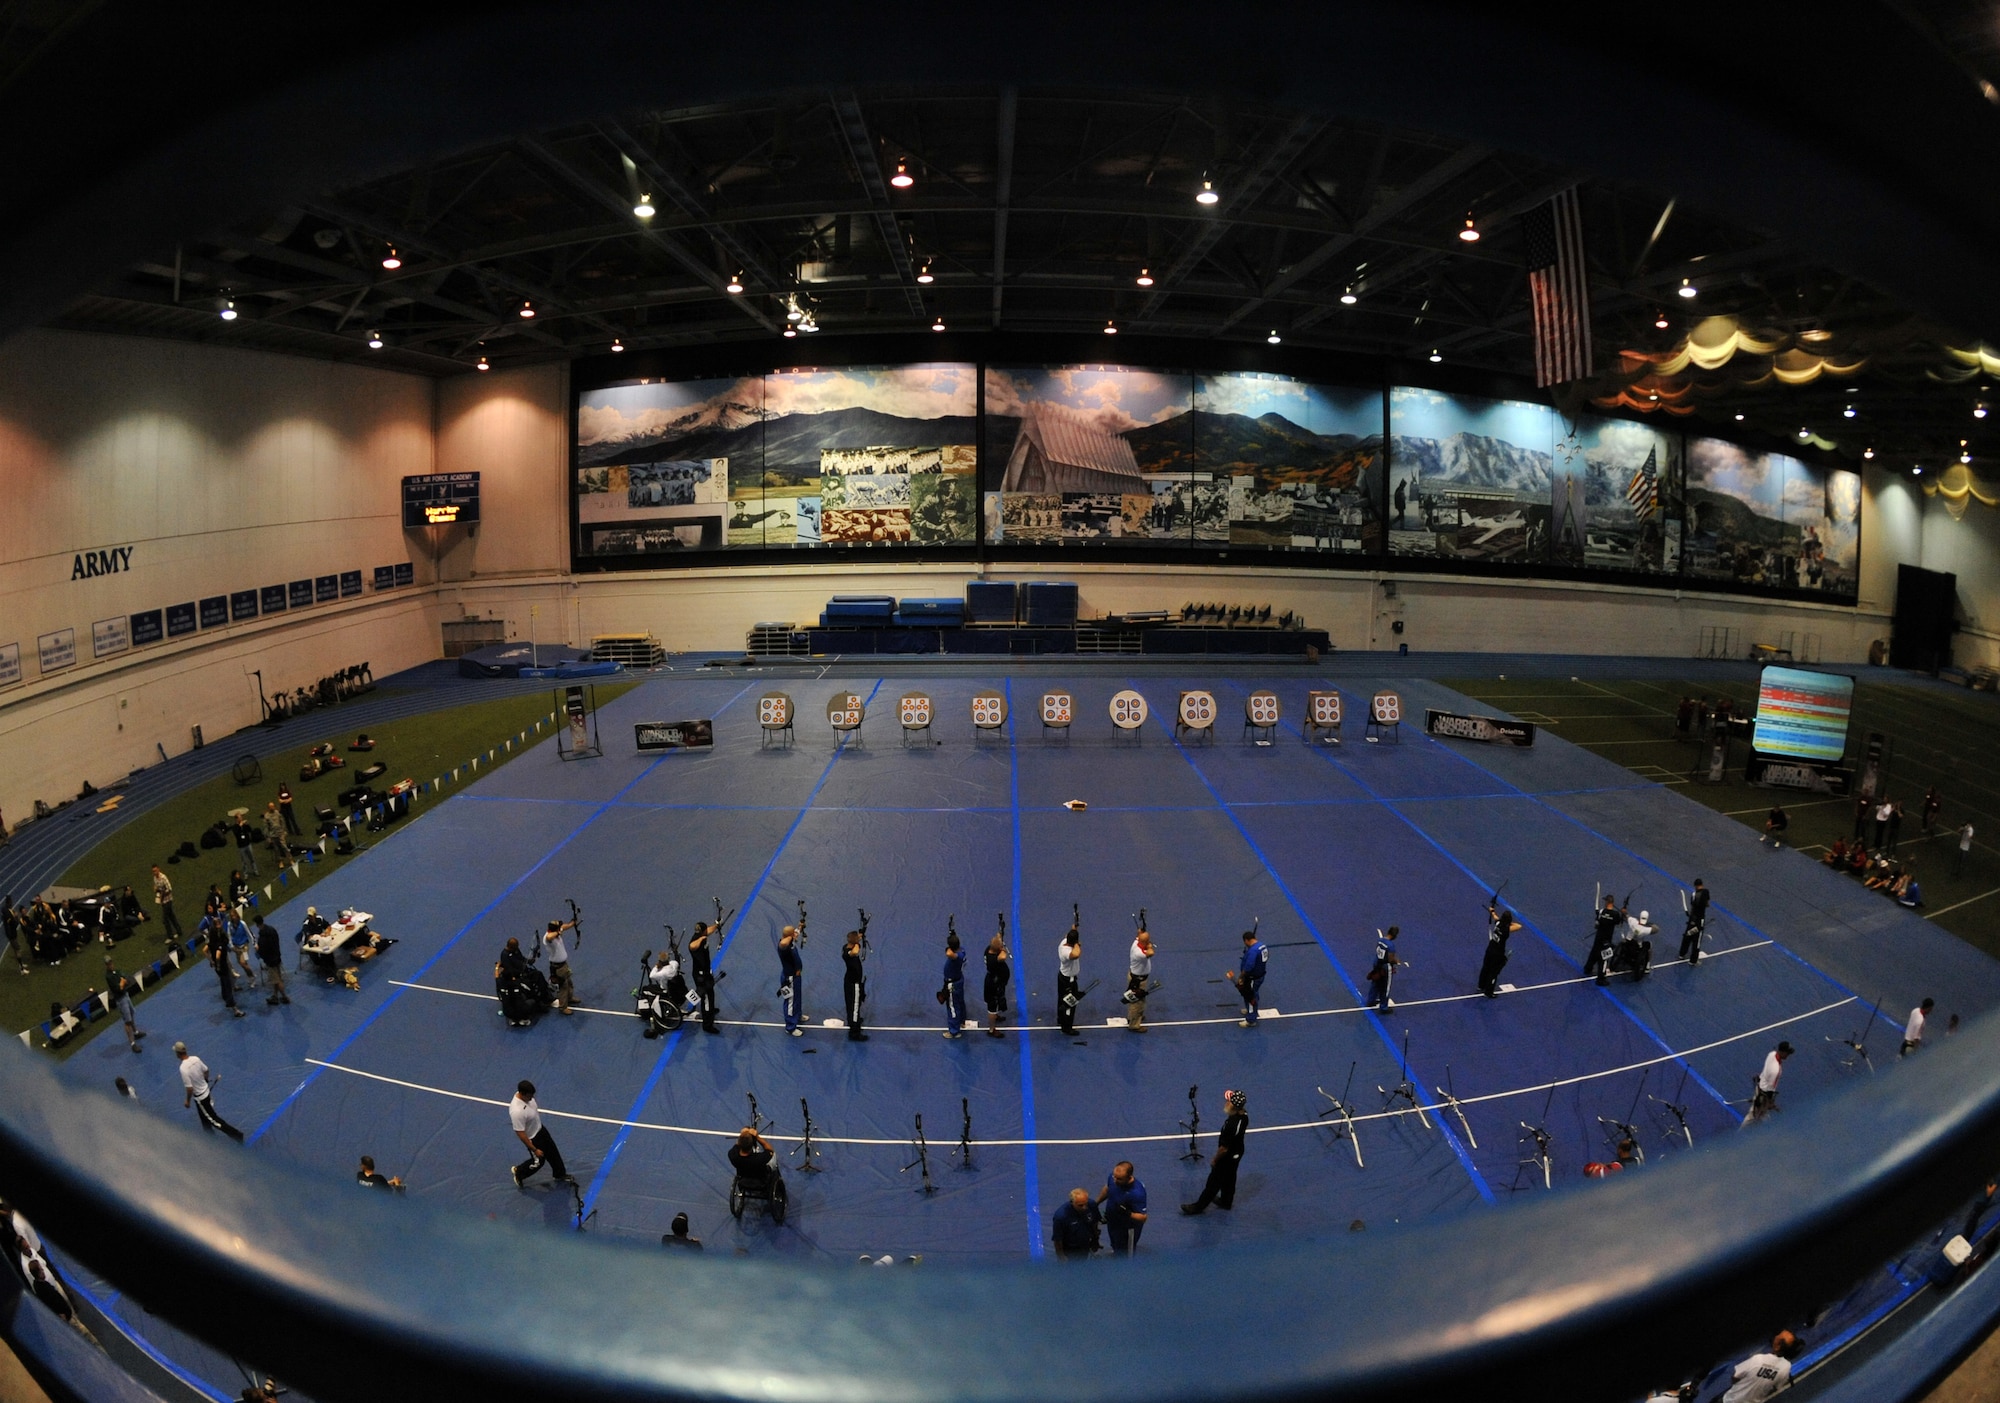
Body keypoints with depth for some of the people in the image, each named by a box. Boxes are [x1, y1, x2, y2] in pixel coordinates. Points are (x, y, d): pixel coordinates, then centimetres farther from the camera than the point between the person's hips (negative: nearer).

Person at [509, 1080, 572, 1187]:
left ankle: (560, 1175, 44)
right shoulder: (517, 1111, -42)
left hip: (541, 1129, 8)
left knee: (553, 1153, 22)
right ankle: (518, 1172, 43)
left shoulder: (526, 1095, -17)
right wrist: (534, 1150, -22)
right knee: (538, 1162, 16)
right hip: (532, 1138, -7)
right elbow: (520, 1134, -31)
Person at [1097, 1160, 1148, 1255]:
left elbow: (1142, 1217, -31)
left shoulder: (1137, 1193, -41)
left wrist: (1128, 1214, -48)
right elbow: (1107, 1189, 2)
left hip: (1127, 1229, -6)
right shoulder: (1114, 1177, -22)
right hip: (1112, 1222, 6)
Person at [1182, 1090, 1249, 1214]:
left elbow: (1224, 1148, -28)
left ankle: (1199, 1206, 29)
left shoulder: (1231, 1125, -41)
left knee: (1214, 1182, 11)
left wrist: (1214, 1160, -14)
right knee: (1229, 1178, 29)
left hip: (1227, 1156, -8)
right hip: (1237, 1153, 8)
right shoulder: (1244, 1114, -17)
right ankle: (1226, 1201, 51)